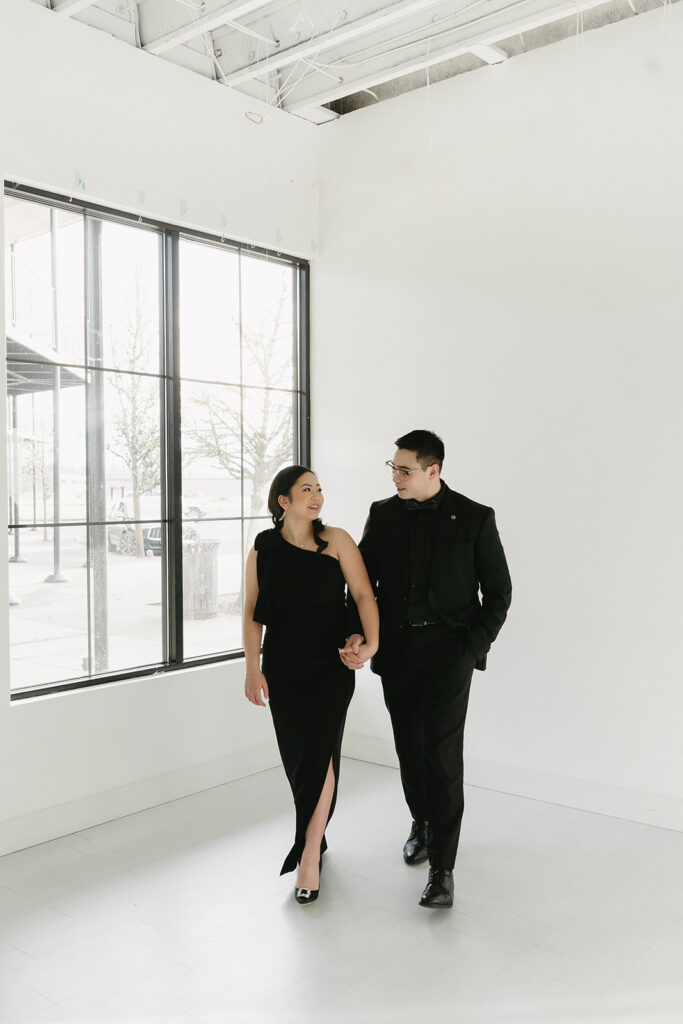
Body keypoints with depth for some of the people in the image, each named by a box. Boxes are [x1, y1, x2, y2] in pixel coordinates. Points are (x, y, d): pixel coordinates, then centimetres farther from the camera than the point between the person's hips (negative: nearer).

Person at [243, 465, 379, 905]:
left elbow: (364, 594, -8)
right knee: (298, 754, 10)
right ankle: (317, 836, 32)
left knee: (320, 753, -8)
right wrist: (253, 668, -6)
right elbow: (253, 614, 2)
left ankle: (309, 856, 0)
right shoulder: (263, 550, 1)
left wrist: (372, 642, -23)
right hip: (284, 666, 2)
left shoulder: (336, 540, -4)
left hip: (331, 664, -2)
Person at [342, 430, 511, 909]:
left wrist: (474, 647, -9)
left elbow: (499, 591, -1)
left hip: (447, 651, -4)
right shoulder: (383, 514, 4)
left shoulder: (474, 518, -6)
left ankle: (442, 868, 2)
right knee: (409, 747, 15)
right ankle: (423, 820, 41)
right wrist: (357, 635, -9)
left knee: (443, 755, -7)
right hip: (395, 651, 4)